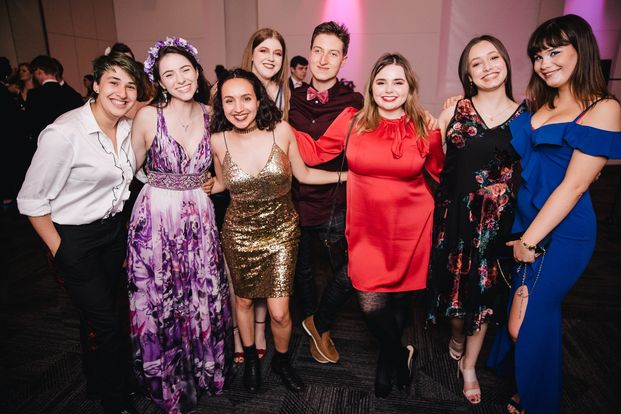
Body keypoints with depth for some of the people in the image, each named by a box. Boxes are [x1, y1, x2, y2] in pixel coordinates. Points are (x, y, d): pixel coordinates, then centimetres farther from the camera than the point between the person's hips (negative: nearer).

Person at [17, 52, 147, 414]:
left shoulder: (128, 128, -2)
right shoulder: (64, 133, -23)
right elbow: (32, 201, -16)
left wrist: (124, 233, 10)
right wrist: (59, 252, -12)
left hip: (114, 229, 6)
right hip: (75, 238, -6)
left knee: (102, 312, 21)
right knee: (109, 324, 3)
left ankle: (98, 377, 47)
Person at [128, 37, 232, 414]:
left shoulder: (210, 114, 1)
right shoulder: (148, 116, -9)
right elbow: (131, 168, 3)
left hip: (200, 218, 3)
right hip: (156, 219, -2)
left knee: (203, 298, 14)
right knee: (161, 303, 12)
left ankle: (204, 368, 42)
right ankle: (169, 382, 38)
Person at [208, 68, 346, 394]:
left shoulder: (281, 130, -13)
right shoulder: (219, 141, -10)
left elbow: (303, 174, -1)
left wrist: (350, 174, -4)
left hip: (281, 230, -1)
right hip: (240, 233, 1)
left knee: (279, 313, 1)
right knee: (243, 301, 19)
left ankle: (281, 360, 35)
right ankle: (250, 359, 48)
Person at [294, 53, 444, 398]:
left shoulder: (424, 127, -3)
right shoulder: (353, 121, -3)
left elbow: (442, 174, 5)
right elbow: (315, 153, 5)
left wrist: (445, 134, -3)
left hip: (409, 229, 1)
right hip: (367, 229, 0)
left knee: (400, 299, 16)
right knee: (371, 304, -7)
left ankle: (389, 358, 48)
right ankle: (402, 356, 28)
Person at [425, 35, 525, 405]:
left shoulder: (525, 117, 2)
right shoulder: (455, 109, 0)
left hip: (496, 221, 1)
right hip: (454, 214, 0)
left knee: (484, 290, 10)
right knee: (455, 281, 11)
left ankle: (469, 365, 32)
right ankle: (457, 336, 44)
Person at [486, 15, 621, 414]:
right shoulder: (540, 105, 8)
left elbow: (574, 184, -17)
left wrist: (529, 239, -16)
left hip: (561, 232, -6)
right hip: (523, 221, 6)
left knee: (527, 323, 4)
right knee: (532, 308, 19)